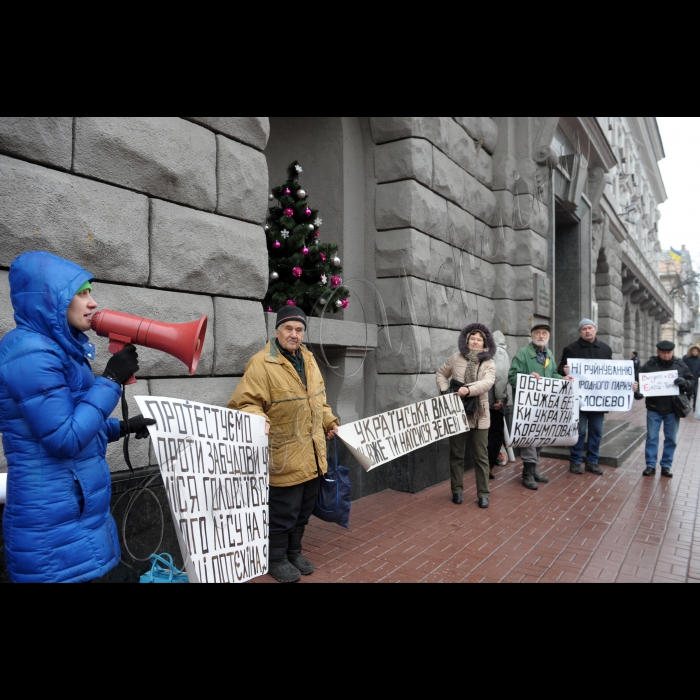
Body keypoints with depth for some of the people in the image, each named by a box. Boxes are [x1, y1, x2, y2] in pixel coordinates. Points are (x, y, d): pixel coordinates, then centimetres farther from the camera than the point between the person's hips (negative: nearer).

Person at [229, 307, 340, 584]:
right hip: (285, 458, -8)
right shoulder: (262, 363, -17)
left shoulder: (308, 359, 9)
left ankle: (294, 552, 39)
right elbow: (244, 403, -20)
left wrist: (329, 421, 17)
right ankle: (277, 559, 26)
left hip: (312, 455, 8)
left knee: (303, 510, 20)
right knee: (283, 512, 5)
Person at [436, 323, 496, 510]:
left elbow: (487, 382, -18)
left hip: (479, 415, -1)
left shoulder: (489, 363, -1)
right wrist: (444, 390, -2)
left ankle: (484, 493, 15)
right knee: (457, 454, 9)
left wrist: (469, 389, -33)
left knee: (480, 456, 5)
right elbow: (441, 374, 15)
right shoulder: (456, 358, 3)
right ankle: (457, 491, 21)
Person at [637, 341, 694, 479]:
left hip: (673, 409, 2)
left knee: (671, 439, 10)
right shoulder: (650, 365, -4)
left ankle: (666, 465, 22)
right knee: (652, 437, 5)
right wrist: (638, 392, -22)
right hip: (654, 408, -1)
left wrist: (684, 382, -19)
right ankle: (651, 465, 14)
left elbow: (691, 381, 4)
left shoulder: (680, 365, 1)